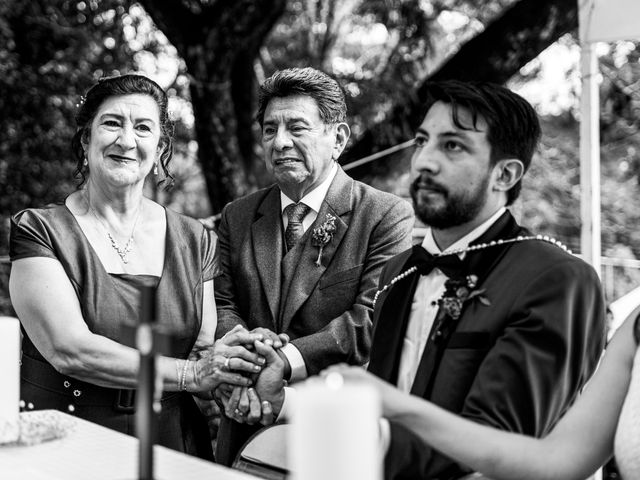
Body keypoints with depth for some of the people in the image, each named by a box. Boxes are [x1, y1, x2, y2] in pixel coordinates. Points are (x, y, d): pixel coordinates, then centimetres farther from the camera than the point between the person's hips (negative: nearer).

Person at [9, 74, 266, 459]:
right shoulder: (38, 230, -3)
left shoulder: (195, 240, 10)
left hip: (170, 443, 3)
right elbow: (68, 349, -13)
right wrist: (190, 373, -14)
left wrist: (221, 370, -16)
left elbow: (201, 347, 7)